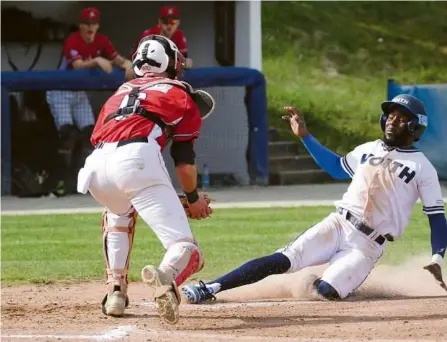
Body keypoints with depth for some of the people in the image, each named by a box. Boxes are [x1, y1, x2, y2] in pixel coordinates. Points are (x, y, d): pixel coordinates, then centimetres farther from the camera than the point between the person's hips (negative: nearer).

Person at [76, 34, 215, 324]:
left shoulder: (121, 92, 35)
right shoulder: (182, 95, 23)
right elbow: (185, 160, 15)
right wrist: (194, 198, 32)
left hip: (95, 168, 5)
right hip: (139, 160, -5)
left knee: (119, 211, 40)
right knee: (186, 250, -7)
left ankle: (116, 290, 26)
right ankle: (166, 275, -43)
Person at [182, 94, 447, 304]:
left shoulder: (422, 168, 0)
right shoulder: (368, 150, 16)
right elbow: (336, 167, 32)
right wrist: (305, 135, 24)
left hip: (369, 245, -4)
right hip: (337, 225, 4)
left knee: (325, 291, -25)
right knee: (283, 260, -17)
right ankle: (209, 288, -22)